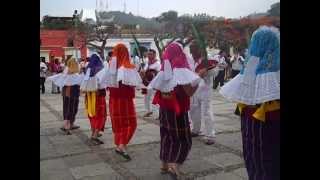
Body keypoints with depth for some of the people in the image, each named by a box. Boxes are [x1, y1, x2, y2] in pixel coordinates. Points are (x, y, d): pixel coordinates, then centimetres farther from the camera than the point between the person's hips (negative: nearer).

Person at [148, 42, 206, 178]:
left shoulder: (163, 71, 2)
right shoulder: (181, 70, -16)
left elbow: (156, 89, 8)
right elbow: (189, 92, -18)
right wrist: (199, 76, -10)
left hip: (164, 109, 6)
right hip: (178, 110, -6)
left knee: (167, 136, 17)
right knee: (184, 139, 6)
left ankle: (165, 164, 25)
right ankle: (174, 164, -7)